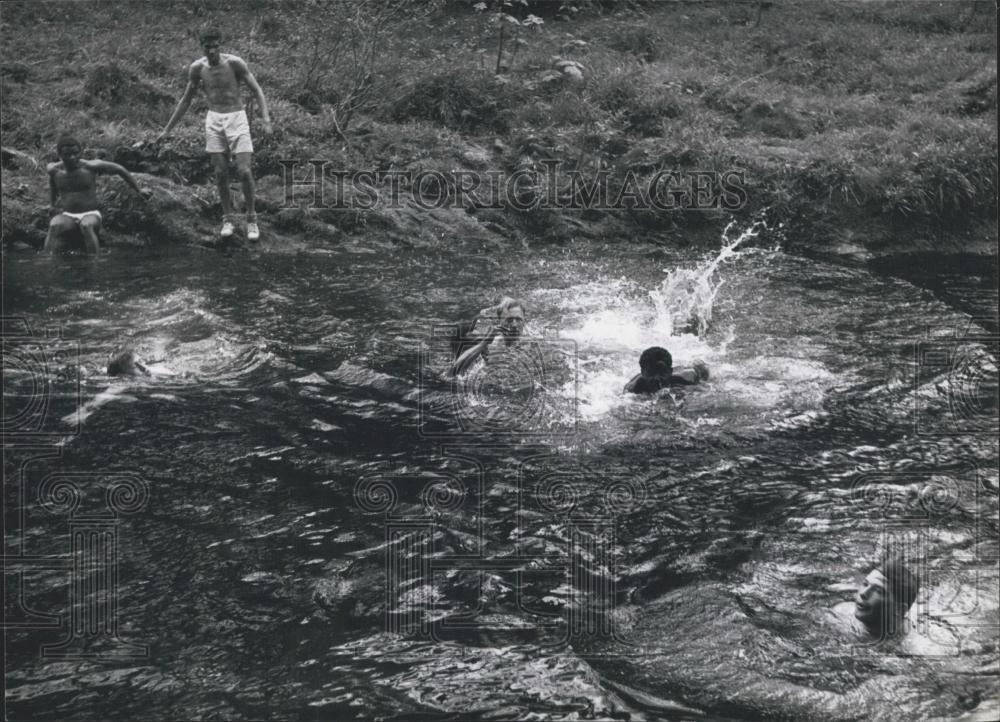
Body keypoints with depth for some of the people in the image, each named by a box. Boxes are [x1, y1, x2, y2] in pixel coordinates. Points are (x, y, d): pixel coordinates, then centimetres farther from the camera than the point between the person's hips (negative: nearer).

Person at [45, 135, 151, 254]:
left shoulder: (91, 167, -9)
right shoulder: (54, 169, 1)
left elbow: (119, 169, 3)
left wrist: (139, 191, 5)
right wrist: (51, 205, 23)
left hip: (90, 215, -2)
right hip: (67, 216, 2)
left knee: (86, 226, -40)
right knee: (54, 226, -34)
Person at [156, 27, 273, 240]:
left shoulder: (234, 63, -11)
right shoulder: (197, 68, 0)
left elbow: (257, 91, -6)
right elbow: (186, 100, 11)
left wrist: (266, 119, -20)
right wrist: (167, 129, 13)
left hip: (237, 118, -3)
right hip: (214, 120, 3)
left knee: (244, 171, -11)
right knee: (221, 173, 0)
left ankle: (252, 220, 4)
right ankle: (227, 220, 12)